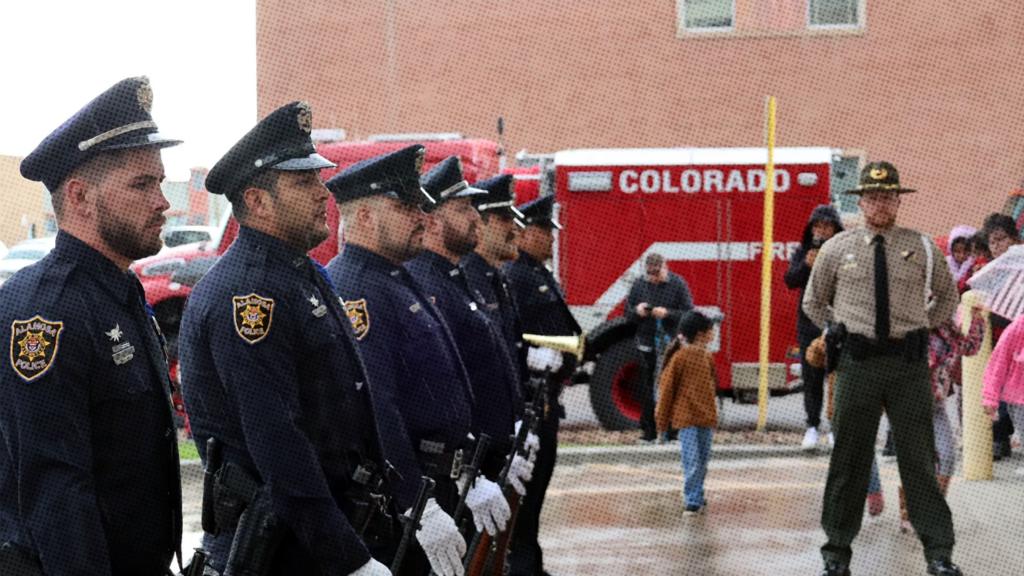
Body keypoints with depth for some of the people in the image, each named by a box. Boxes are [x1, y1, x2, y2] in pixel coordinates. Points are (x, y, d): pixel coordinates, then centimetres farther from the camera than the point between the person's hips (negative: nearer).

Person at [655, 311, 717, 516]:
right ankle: (693, 501, 0)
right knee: (692, 462, -7)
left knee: (703, 461, 11)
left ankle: (694, 496, 24)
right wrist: (662, 420, -4)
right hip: (686, 417, -7)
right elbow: (666, 388, -6)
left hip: (706, 417, 7)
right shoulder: (680, 357, -11)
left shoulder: (707, 357, 10)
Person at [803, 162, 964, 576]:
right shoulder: (836, 250, 5)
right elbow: (814, 302, 20)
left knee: (919, 458, -1)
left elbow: (947, 295, 22)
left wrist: (924, 328, 13)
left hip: (909, 361, 0)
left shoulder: (922, 248, 6)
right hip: (858, 363, 0)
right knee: (849, 459, 4)